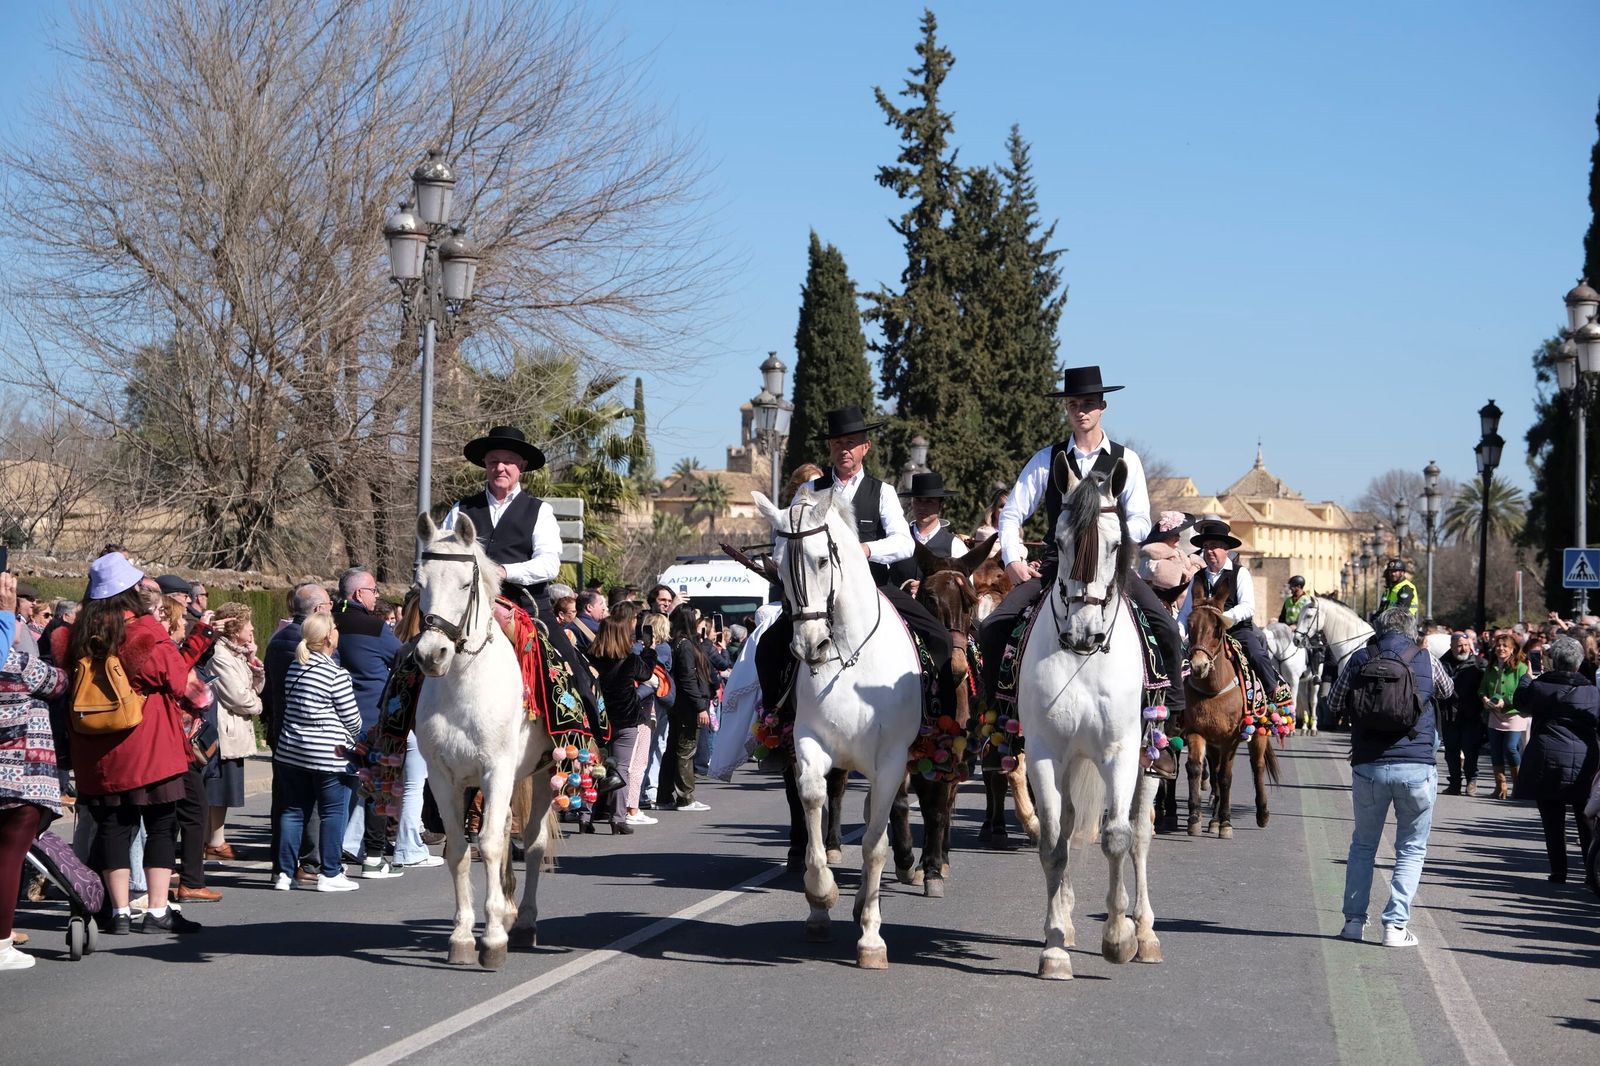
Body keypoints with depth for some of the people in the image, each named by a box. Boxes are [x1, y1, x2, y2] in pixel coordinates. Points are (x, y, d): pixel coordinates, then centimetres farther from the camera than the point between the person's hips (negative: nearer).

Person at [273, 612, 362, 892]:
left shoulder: (294, 668, 7)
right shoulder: (337, 674, -13)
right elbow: (352, 719, -8)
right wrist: (352, 735, 13)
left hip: (291, 751, 7)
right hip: (329, 754, -7)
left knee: (293, 811, 11)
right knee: (333, 812, 3)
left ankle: (285, 873, 12)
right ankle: (330, 874, 4)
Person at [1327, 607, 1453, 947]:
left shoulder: (1360, 659, 2)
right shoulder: (1426, 661, 2)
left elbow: (1333, 705, 10)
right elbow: (1447, 691, 22)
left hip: (1369, 766, 1)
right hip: (1417, 768, -1)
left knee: (1362, 845, 18)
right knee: (1411, 849, 9)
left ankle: (1354, 919, 16)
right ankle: (1396, 925, 2)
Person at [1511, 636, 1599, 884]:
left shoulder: (1538, 686, -5)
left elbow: (1522, 703, 15)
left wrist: (1527, 678, 31)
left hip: (1547, 762, -1)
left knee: (1552, 821, 6)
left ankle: (1558, 870, 7)